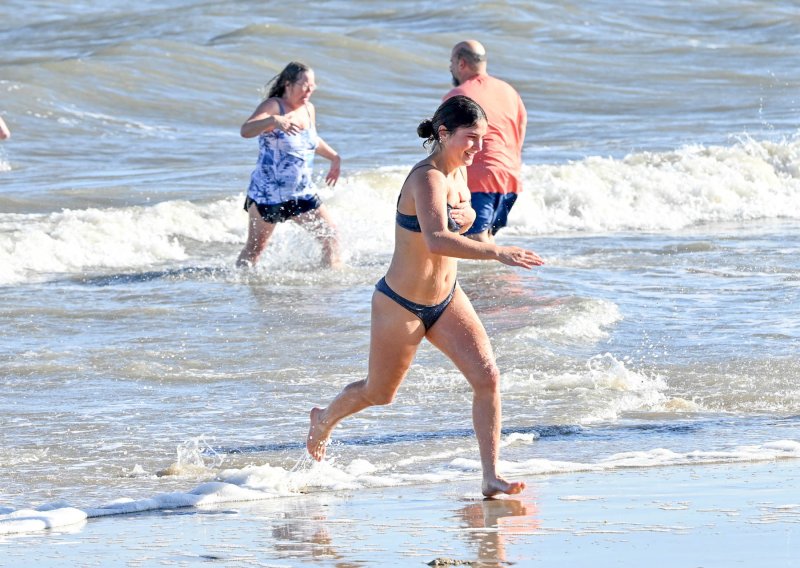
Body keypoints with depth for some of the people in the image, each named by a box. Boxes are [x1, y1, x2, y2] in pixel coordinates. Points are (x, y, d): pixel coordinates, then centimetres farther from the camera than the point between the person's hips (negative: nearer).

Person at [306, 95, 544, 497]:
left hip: (446, 299, 7)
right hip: (401, 305, -7)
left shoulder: (459, 171, 0)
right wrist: (496, 252, -53)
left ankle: (491, 477, -9)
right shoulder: (427, 178, -27)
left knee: (487, 377, -12)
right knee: (379, 393, 15)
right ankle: (324, 420, 46)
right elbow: (436, 239, -46)